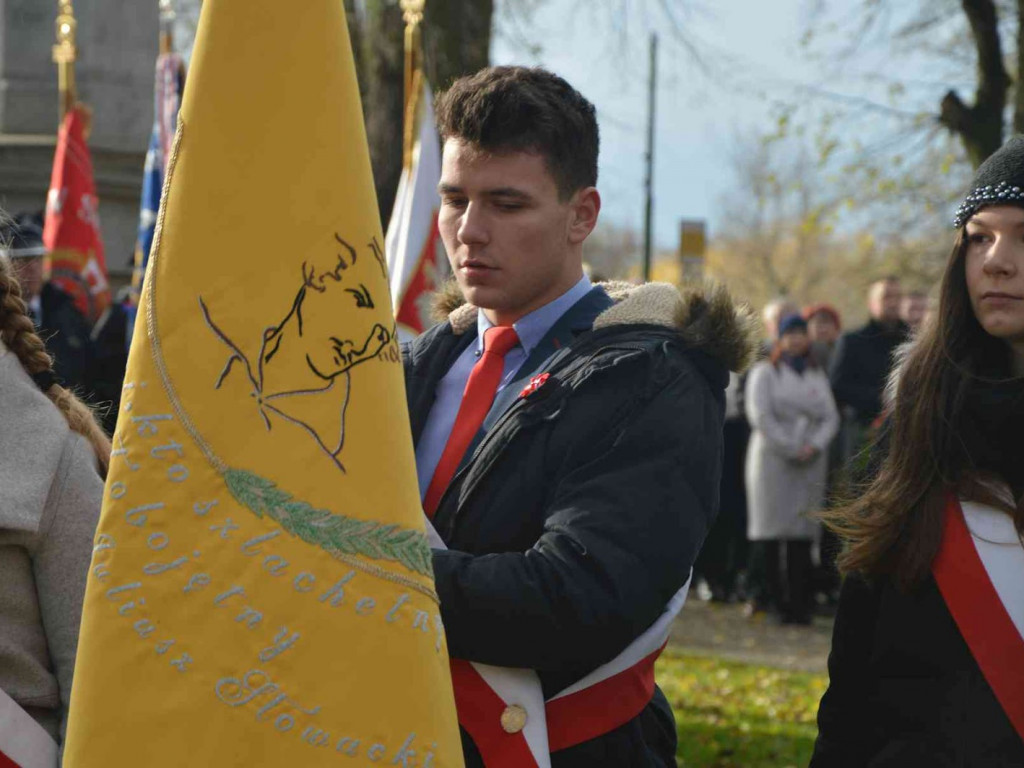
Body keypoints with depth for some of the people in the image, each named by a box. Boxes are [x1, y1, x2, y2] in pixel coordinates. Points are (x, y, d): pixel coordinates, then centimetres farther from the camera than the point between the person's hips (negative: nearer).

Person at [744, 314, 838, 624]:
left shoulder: (818, 376, 19)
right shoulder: (764, 372, 6)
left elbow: (831, 417, 11)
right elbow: (760, 415, -5)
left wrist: (814, 446, -7)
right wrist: (789, 449, -10)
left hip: (811, 464, 3)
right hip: (772, 459, -3)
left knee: (803, 534, -3)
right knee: (769, 530, -10)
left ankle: (798, 604, -3)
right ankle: (767, 596, -8)